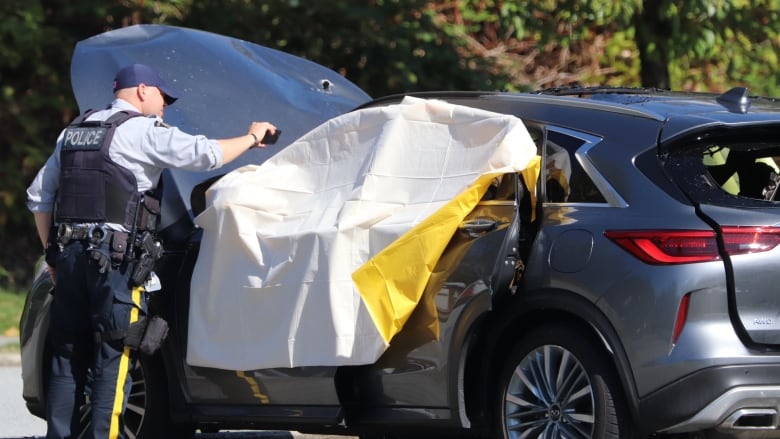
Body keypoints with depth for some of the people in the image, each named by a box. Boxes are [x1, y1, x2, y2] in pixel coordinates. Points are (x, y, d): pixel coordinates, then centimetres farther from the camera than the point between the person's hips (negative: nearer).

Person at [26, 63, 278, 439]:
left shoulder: (74, 132, 19)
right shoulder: (142, 131, -3)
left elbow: (38, 196, 21)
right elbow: (204, 154, -13)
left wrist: (52, 252, 23)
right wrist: (252, 138, 2)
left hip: (69, 253, 7)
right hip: (114, 258, -7)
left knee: (67, 355, 10)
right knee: (113, 357, -5)